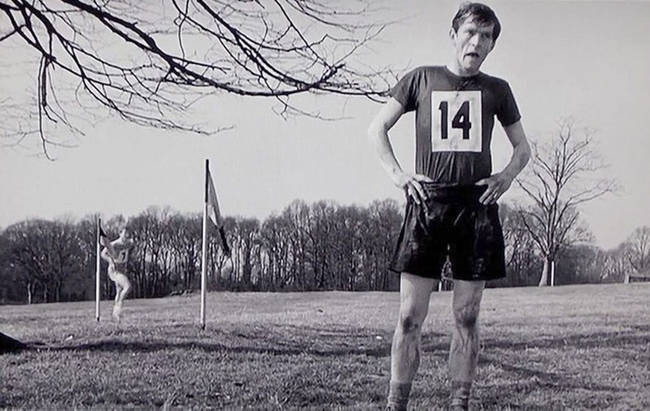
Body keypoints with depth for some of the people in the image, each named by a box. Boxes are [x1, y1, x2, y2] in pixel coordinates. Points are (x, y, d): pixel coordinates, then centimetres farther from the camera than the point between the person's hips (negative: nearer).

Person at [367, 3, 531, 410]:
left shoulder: (497, 90, 13)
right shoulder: (421, 79, 9)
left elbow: (523, 147, 23)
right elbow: (377, 128, 13)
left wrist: (506, 177, 5)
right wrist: (397, 173, 1)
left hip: (477, 205, 2)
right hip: (427, 202, -1)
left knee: (467, 315, 4)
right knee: (411, 315, -5)